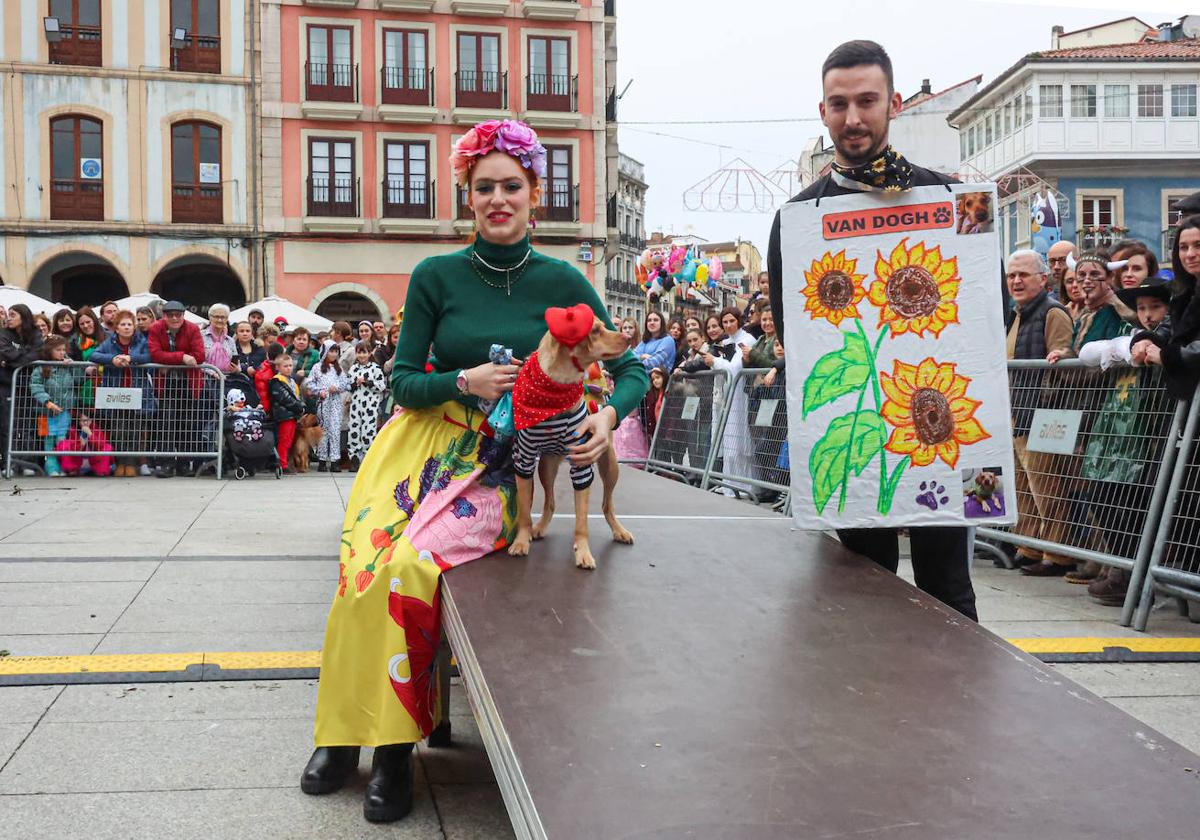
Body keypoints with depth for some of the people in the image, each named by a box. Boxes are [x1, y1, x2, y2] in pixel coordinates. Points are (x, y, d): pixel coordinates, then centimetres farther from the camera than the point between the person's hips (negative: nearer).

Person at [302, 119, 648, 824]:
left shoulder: (562, 283, -1)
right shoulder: (437, 277, 1)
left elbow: (632, 369, 2)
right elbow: (403, 381, 3)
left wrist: (608, 416, -19)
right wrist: (466, 381, -15)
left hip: (497, 461, -2)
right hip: (422, 442, 2)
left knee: (412, 565, -27)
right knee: (365, 565, -21)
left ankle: (395, 746, -9)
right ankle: (344, 733, 0)